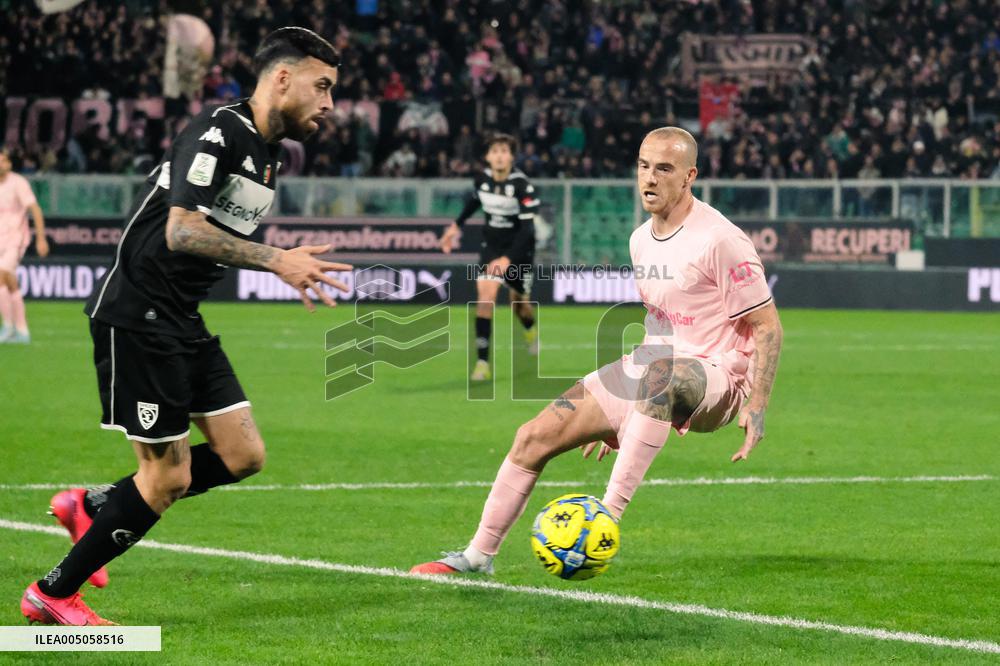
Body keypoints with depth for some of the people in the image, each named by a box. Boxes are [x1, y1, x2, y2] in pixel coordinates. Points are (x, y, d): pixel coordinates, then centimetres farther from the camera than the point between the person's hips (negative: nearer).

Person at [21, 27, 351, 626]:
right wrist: (276, 260, -29)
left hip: (184, 322, 10)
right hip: (137, 317, -10)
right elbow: (181, 232, -28)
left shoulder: (270, 154, 12)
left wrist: (292, 267, 9)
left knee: (244, 455, 4)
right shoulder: (218, 131, -18)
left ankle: (93, 506, 19)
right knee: (168, 476, -6)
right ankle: (52, 595, 9)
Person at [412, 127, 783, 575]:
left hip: (716, 378, -8)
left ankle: (608, 517, -43)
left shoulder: (720, 240, -13)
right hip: (649, 372, 8)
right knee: (535, 436, -4)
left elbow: (768, 327, -11)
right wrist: (618, 419, 27)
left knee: (659, 371, -43)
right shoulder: (641, 239, 12)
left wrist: (756, 408, -20)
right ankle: (479, 555, 8)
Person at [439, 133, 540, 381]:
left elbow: (527, 228, -28)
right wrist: (457, 225, 12)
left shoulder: (521, 184, -25)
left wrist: (508, 259, -36)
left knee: (519, 301, 11)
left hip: (519, 246, -2)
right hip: (492, 242, 2)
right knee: (485, 294, -17)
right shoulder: (481, 179, -10)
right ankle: (482, 362, -16)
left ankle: (530, 330, 51)